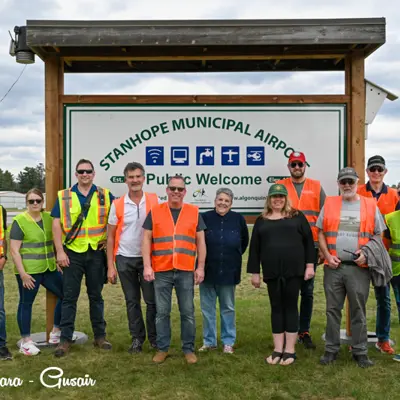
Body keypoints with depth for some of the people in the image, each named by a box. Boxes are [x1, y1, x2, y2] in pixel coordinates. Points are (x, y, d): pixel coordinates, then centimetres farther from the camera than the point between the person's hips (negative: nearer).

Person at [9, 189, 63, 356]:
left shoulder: (49, 218, 7)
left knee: (66, 295, 8)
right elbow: (14, 250, -12)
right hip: (28, 271, -6)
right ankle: (26, 341, 17)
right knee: (26, 303, 5)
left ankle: (56, 332, 24)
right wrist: (22, 273, -16)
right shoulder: (19, 221, -9)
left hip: (49, 268, 6)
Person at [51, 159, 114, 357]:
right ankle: (65, 339, 11)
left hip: (96, 252, 1)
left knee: (96, 295, 11)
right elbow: (56, 224, -1)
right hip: (72, 253, -1)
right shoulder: (63, 196, 1)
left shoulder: (105, 195, 3)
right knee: (69, 296, 3)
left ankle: (100, 336, 21)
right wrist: (60, 251, -8)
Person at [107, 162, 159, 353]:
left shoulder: (155, 201, -2)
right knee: (132, 301, 10)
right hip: (125, 259, 1)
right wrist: (110, 266, 0)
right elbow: (111, 236, 4)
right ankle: (137, 338, 21)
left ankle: (154, 337, 17)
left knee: (152, 300, 3)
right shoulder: (117, 204, 0)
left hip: (148, 258, -1)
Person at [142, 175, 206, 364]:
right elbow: (146, 240, 3)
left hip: (186, 271, 0)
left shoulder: (194, 212, 6)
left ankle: (188, 348, 19)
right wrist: (147, 266, -5)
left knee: (188, 312, 6)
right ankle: (162, 348, 20)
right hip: (161, 271, 0)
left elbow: (200, 242, 7)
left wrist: (200, 267, 1)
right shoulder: (155, 212, 4)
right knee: (162, 312, 7)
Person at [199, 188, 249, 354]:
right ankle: (209, 341, 20)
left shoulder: (238, 219, -2)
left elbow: (244, 241, 13)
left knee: (228, 308, 10)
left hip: (229, 271, 0)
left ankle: (228, 342, 20)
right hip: (208, 271, 0)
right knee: (207, 307, 7)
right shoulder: (204, 218, -6)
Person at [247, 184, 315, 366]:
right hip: (272, 272, 2)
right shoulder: (261, 221, 11)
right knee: (276, 308, 8)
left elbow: (308, 241, 3)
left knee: (291, 307, 3)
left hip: (294, 271, -2)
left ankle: (290, 350, 11)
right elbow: (254, 248, 10)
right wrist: (254, 272, 6)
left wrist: (310, 265, -3)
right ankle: (278, 349, 15)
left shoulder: (297, 216, 5)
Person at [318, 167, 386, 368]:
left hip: (359, 268, -1)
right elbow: (321, 234, 9)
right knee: (332, 310, 8)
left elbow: (379, 236, 9)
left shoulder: (370, 205, 4)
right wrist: (327, 256, -3)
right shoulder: (329, 204, 6)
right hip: (333, 267, 1)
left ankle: (360, 351, 17)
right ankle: (331, 349, 19)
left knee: (358, 311, 6)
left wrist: (367, 253, -7)